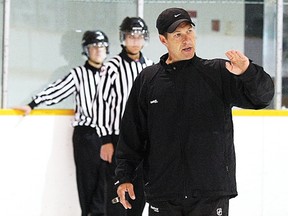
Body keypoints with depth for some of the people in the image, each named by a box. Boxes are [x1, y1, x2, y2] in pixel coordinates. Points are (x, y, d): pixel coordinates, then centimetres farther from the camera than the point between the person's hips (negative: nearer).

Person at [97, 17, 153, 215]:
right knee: (117, 188, -5)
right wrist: (106, 140, -15)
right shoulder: (114, 66, -8)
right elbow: (104, 102, -10)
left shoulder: (151, 67, 10)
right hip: (118, 138, -6)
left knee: (140, 191, 10)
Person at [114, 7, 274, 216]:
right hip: (162, 195, 2)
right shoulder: (147, 80, 8)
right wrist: (124, 176, 5)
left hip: (211, 194, -2)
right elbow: (131, 134, 11)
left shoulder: (218, 73, 1)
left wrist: (248, 72, -30)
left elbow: (263, 95, -10)